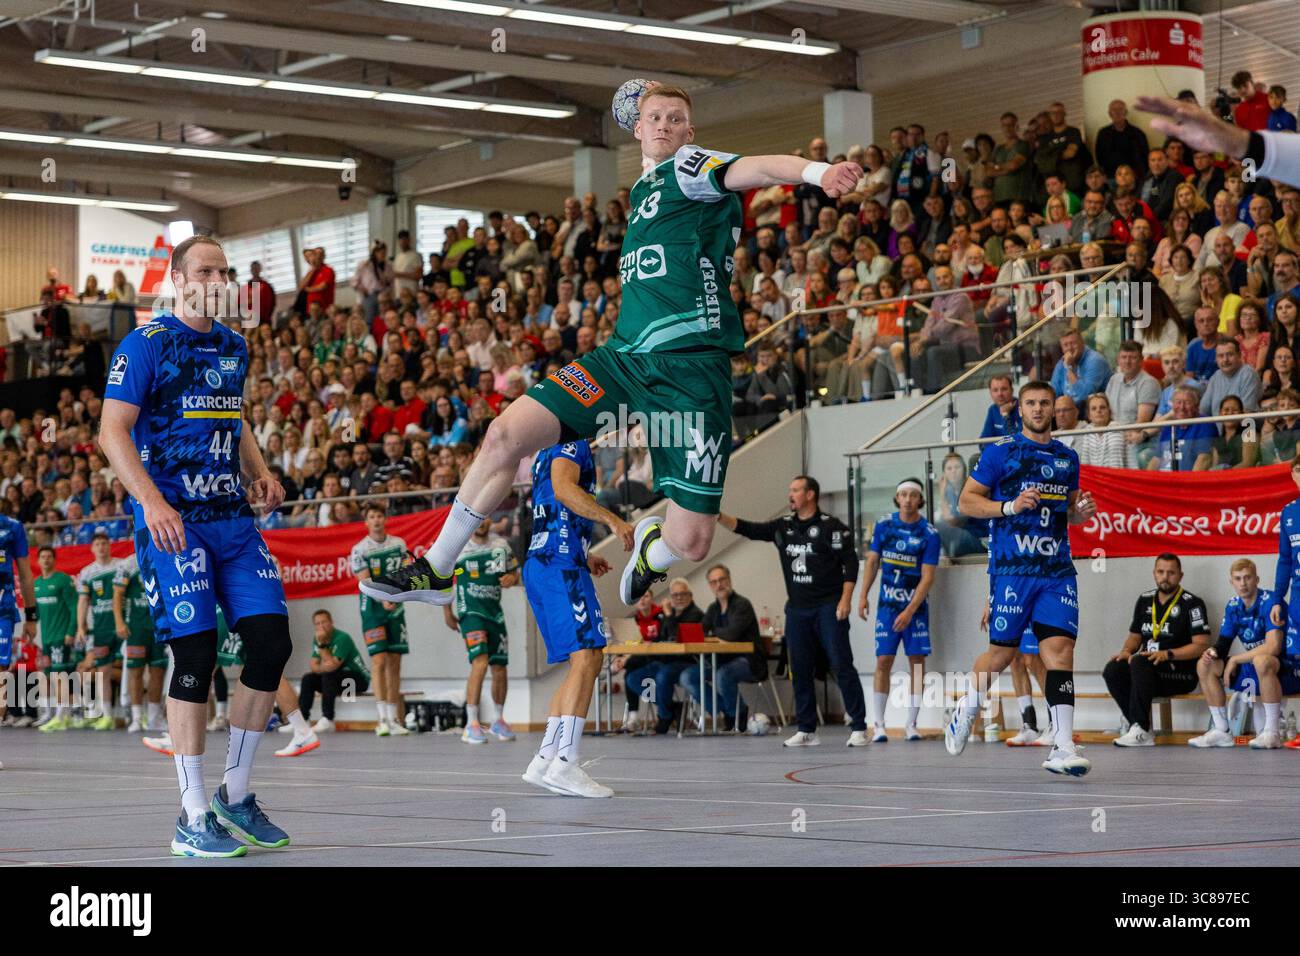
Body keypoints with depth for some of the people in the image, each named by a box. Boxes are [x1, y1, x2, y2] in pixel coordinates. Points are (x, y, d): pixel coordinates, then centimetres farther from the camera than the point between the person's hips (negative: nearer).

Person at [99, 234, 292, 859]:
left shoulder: (233, 346, 16)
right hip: (172, 519, -7)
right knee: (195, 656, -10)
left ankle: (236, 794, 15)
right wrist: (152, 502, -23)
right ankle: (193, 820, -2)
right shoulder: (146, 344, -6)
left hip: (232, 515, 7)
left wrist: (261, 475, 11)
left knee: (272, 643, 0)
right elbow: (113, 433, -11)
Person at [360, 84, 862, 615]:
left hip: (690, 366, -7)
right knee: (505, 435, -5)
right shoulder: (643, 186, 20)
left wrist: (818, 171, -42)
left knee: (690, 542, -12)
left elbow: (753, 168, -26)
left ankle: (652, 546, 28)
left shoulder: (687, 167, -3)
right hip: (624, 354, 7)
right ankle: (435, 571, 10)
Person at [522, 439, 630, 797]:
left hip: (541, 564, 10)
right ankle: (565, 764, -26)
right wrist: (612, 519, -27)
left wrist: (584, 556, 35)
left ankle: (544, 761, 6)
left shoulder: (549, 452, 27)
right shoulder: (572, 443, -3)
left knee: (584, 662, 10)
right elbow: (564, 488, -23)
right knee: (587, 657, -17)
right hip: (561, 566, -10)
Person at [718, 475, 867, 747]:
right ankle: (806, 730, 14)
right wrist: (717, 515, -5)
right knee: (800, 671, 7)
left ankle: (858, 728, -5)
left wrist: (845, 600, -16)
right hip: (797, 609, 6)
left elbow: (850, 563, -9)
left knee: (842, 665, -7)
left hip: (829, 608, -6)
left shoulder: (831, 526, -7)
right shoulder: (783, 526, 10)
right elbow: (747, 529, 8)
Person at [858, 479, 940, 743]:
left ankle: (911, 725, 6)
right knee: (883, 661, -4)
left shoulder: (929, 534, -9)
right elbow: (872, 561, 9)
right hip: (887, 603, 1)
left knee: (917, 662, -2)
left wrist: (909, 611, -19)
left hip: (916, 605, -1)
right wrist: (863, 595, 0)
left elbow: (927, 578, -12)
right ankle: (879, 725, 0)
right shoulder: (884, 525, 0)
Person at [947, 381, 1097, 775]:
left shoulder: (1067, 458, 16)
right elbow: (967, 500, 0)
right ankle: (965, 712, 31)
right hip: (1011, 567, -4)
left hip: (1057, 569, 4)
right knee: (1002, 651, 2)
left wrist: (1081, 511, 6)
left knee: (1060, 650, -9)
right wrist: (1010, 507, -14)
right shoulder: (1001, 451, 1)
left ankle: (1062, 749, -13)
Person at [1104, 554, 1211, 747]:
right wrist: (1126, 650, 0)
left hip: (1181, 673, -6)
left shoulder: (1191, 604, -3)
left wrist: (1167, 654, -21)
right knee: (1112, 670, -21)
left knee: (1139, 663, -33)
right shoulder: (1145, 600, 16)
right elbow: (1135, 636, 24)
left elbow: (1201, 645, -10)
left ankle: (1141, 731, -35)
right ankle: (1140, 730, -21)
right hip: (1147, 668, 6)